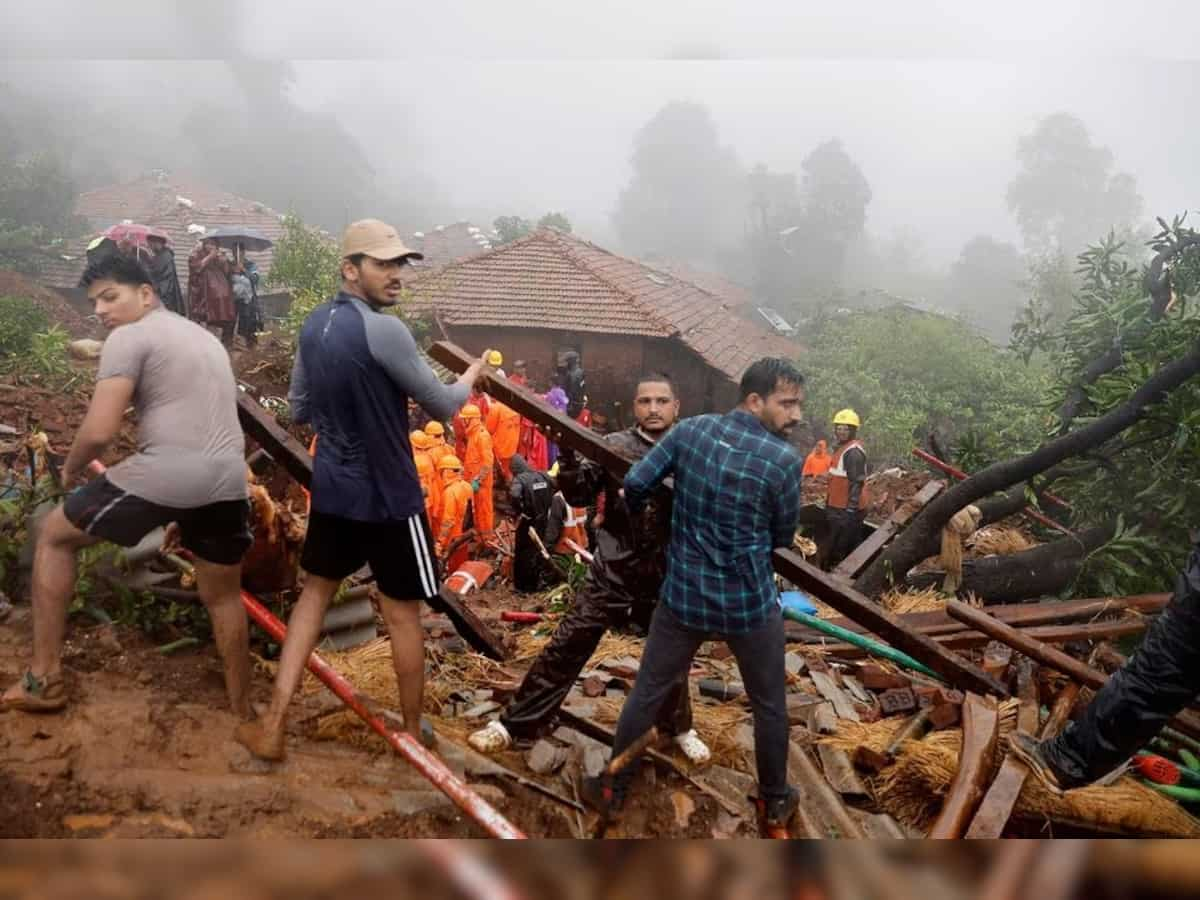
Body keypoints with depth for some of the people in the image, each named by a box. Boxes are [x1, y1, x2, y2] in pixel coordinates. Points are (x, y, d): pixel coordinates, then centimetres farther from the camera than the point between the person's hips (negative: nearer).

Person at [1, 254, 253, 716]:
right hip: (227, 482, 7)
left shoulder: (129, 337, 0)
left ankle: (43, 678, 21)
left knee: (54, 535, 18)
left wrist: (70, 468, 13)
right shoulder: (206, 337, 25)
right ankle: (242, 712, 33)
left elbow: (98, 432, -10)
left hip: (164, 477, -6)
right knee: (223, 598, 24)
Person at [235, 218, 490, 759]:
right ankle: (412, 730, 26)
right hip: (387, 495, -7)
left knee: (315, 592, 20)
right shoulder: (384, 330, -21)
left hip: (330, 487, 7)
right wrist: (472, 374, 7)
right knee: (403, 614, 9)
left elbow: (298, 411, 13)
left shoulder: (313, 325, 5)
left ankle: (272, 726, 21)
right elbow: (442, 406, -13)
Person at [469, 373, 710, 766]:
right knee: (566, 646, 0)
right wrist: (568, 455, -21)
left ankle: (678, 727, 42)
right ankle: (514, 724, 13)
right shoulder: (614, 445, -3)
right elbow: (578, 495, -5)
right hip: (613, 571, -1)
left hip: (666, 576, 1)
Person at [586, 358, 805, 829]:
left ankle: (614, 788, 33)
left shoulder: (689, 430, -7)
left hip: (683, 596, 3)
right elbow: (783, 536, -2)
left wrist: (637, 517, 15)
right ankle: (776, 801, 38)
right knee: (769, 706, 21)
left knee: (647, 693, 19)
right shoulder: (784, 460, -15)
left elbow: (635, 483, -7)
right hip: (751, 604, -2)